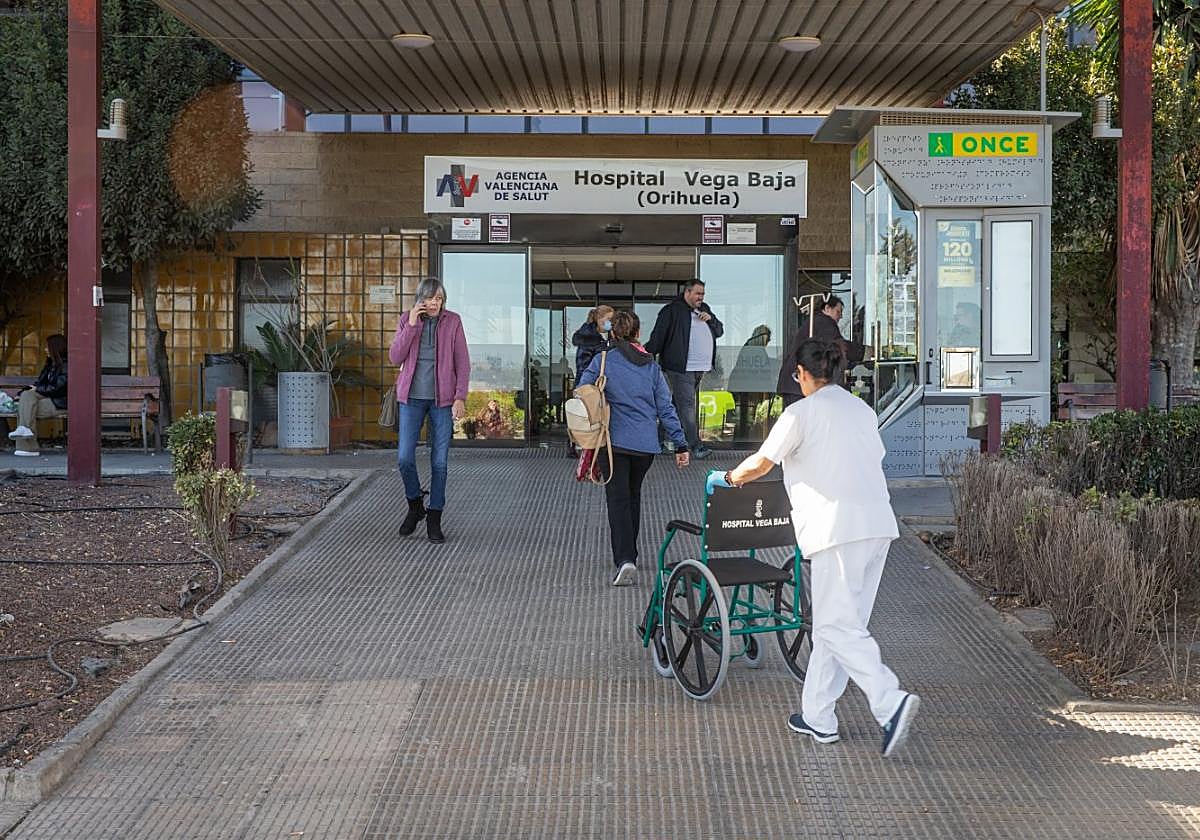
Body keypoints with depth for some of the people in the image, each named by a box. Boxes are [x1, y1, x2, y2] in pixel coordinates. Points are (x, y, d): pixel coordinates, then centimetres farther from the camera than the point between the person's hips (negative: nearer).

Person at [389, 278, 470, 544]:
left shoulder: (453, 322, -2)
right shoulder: (407, 320, 1)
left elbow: (462, 363, -1)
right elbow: (396, 358, -7)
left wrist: (460, 397, -10)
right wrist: (411, 324, -15)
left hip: (442, 399, -1)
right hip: (412, 397, 1)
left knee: (439, 461, 0)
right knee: (405, 458, -7)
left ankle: (434, 520, 11)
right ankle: (415, 507, 19)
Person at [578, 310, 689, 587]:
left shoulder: (602, 361, -2)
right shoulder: (652, 367, 7)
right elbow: (666, 408, 5)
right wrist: (681, 444, 8)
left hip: (614, 441, -3)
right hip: (646, 444, 3)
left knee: (618, 499, -3)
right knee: (633, 496, 21)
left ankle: (624, 560, -19)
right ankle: (629, 555, 31)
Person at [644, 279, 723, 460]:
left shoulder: (705, 309, 20)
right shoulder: (672, 311, -3)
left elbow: (720, 331, 23)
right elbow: (658, 336, -8)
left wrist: (710, 319, 4)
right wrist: (649, 355, -17)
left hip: (700, 368, 7)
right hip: (681, 368, -7)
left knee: (677, 404, 13)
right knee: (687, 405, -10)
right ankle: (695, 446, -12)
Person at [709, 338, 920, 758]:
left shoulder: (802, 413, -3)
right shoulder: (863, 409, 18)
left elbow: (760, 464, 0)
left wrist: (726, 478, 20)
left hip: (839, 529, -8)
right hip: (879, 524, 8)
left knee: (836, 626, -5)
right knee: (841, 621, 12)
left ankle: (891, 702, -20)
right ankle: (817, 715, 17)